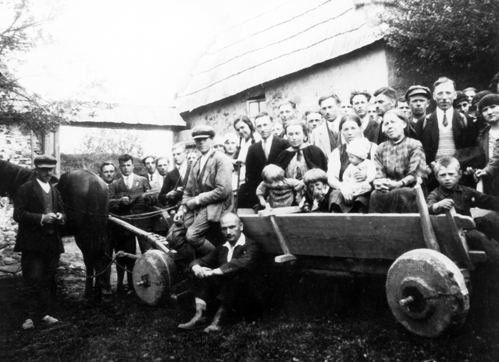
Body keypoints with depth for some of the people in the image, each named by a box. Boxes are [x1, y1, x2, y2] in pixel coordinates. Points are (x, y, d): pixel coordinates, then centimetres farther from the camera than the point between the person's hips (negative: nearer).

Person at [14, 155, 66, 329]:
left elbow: (62, 212, 18)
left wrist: (60, 217, -5)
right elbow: (18, 214, -11)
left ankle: (45, 313, 20)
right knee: (33, 280, -3)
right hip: (33, 243, -5)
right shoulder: (25, 189, -3)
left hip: (52, 243, 6)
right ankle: (31, 316, 6)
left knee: (48, 281, 11)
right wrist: (41, 218, -22)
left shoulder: (54, 191, 16)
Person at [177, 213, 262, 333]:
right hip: (224, 287, 6)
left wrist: (213, 272, -33)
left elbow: (243, 263, -28)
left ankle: (218, 319, -28)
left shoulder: (252, 246, -7)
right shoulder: (222, 248, 15)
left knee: (235, 273, -35)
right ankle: (200, 316, -19)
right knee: (199, 272, -10)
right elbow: (202, 261, 11)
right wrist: (196, 266, -15)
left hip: (245, 291, -6)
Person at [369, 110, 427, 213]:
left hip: (411, 190, -2)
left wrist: (398, 184, -23)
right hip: (387, 189, 2)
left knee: (397, 194, -35)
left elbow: (415, 174, -5)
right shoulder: (381, 148, 16)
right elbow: (378, 175, 6)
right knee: (376, 195, -31)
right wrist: (378, 183, -18)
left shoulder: (414, 145, 6)